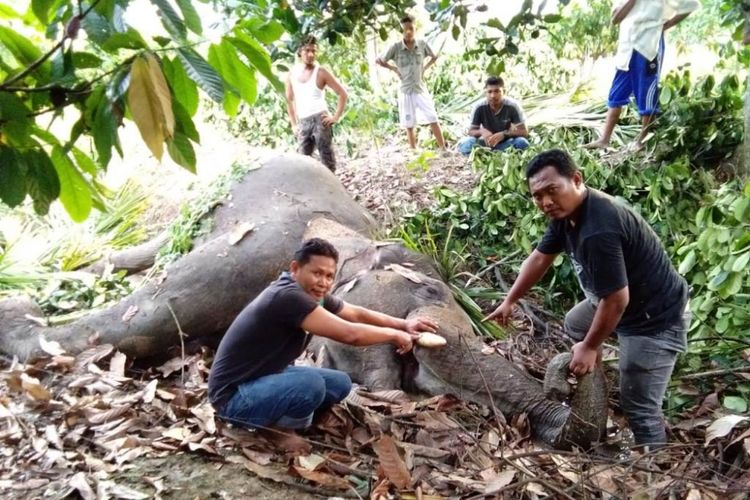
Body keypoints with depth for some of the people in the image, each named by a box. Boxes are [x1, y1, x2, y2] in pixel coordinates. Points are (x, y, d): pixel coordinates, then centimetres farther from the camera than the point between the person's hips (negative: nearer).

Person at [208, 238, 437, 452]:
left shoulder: (313, 295, -1)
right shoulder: (288, 296, -30)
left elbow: (356, 314, 15)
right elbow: (350, 334, -30)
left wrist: (403, 324, 12)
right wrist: (395, 335, -15)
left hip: (267, 377, 10)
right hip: (233, 394, -9)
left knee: (340, 384, 8)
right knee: (310, 384, -32)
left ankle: (272, 418, 11)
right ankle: (279, 429, -3)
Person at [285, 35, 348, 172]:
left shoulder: (321, 72, -2)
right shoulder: (292, 74, 11)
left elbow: (342, 93, 0)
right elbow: (289, 100, 22)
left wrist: (336, 117, -7)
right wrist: (293, 124, 15)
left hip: (320, 119, -5)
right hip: (303, 123, 5)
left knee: (326, 158, -5)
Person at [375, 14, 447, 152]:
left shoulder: (422, 44, -2)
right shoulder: (395, 47, -8)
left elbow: (434, 57, 16)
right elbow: (378, 61, 2)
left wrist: (425, 68, 4)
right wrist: (394, 69, -1)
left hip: (421, 90, 1)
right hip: (406, 92, -1)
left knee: (433, 120, -4)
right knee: (409, 126, 5)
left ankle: (443, 149, 2)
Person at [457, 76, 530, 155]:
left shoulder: (512, 106, -18)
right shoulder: (480, 108, -15)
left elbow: (524, 132, -19)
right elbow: (471, 131, -7)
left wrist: (504, 134, -34)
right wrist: (481, 131, -31)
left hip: (505, 144, 0)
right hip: (487, 143, 0)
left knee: (522, 143, -33)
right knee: (464, 144, -26)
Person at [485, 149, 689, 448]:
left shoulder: (598, 230, -36)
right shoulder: (566, 213, -5)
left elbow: (616, 300, -31)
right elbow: (539, 258, 9)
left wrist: (590, 347, -16)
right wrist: (509, 302, 16)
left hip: (656, 317, -10)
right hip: (623, 300, 10)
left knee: (639, 407, -6)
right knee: (575, 324, 31)